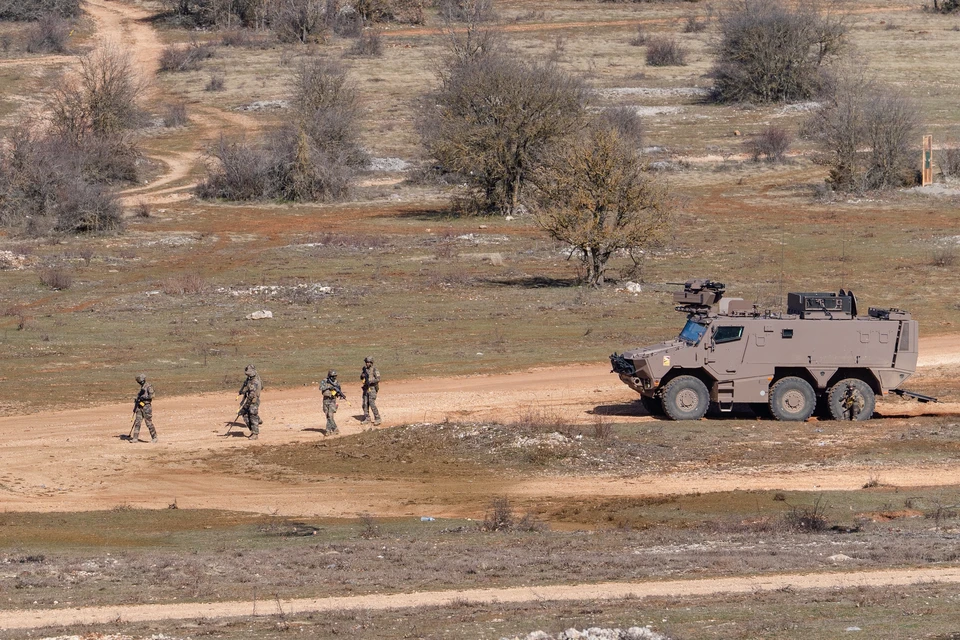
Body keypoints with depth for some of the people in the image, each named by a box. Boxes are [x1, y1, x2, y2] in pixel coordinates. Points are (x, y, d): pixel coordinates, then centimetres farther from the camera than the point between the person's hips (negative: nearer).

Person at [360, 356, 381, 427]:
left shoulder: (375, 370, -10)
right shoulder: (364, 369, 11)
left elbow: (378, 379, -18)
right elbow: (361, 378, 16)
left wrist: (370, 381, -29)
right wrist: (362, 376, -7)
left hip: (372, 388, -7)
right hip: (366, 388, 7)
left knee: (372, 404, -13)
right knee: (365, 404, 7)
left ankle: (377, 419, -7)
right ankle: (367, 419, 15)